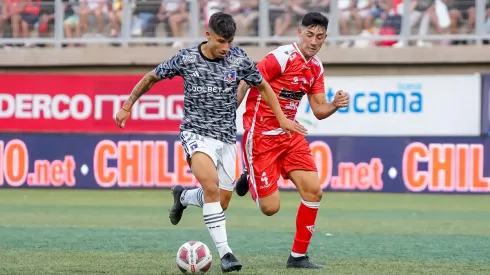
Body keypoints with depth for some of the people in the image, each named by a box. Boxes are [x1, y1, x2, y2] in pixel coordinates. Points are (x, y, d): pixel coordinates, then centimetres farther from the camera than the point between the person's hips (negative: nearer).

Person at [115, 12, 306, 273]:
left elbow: (262, 86, 12)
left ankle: (183, 196, 40)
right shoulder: (186, 59, -9)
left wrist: (282, 118, 8)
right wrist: (127, 107, 6)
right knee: (211, 184, -28)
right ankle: (224, 252, -26)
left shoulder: (238, 59, -4)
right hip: (196, 133, -4)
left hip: (227, 138, 4)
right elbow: (150, 78, 5)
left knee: (219, 200, 5)